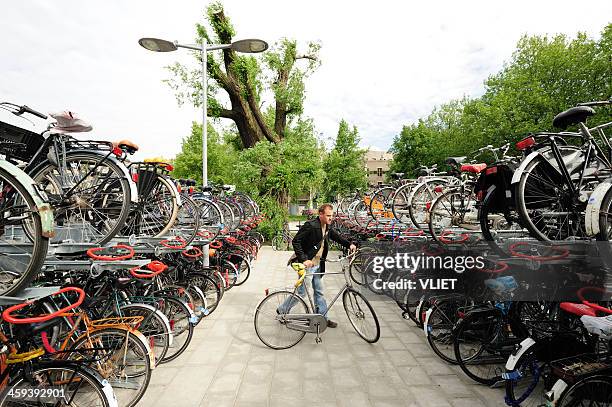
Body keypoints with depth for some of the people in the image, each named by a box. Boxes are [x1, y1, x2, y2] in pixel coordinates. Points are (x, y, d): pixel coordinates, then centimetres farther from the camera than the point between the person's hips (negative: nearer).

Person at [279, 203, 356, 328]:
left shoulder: (328, 227, 4)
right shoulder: (310, 225, -21)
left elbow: (337, 236, 19)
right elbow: (296, 241, -22)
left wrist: (349, 244, 1)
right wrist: (303, 259, -26)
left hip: (318, 265, 8)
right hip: (307, 264, -8)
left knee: (319, 292, 15)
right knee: (301, 292, 2)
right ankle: (282, 310, 22)